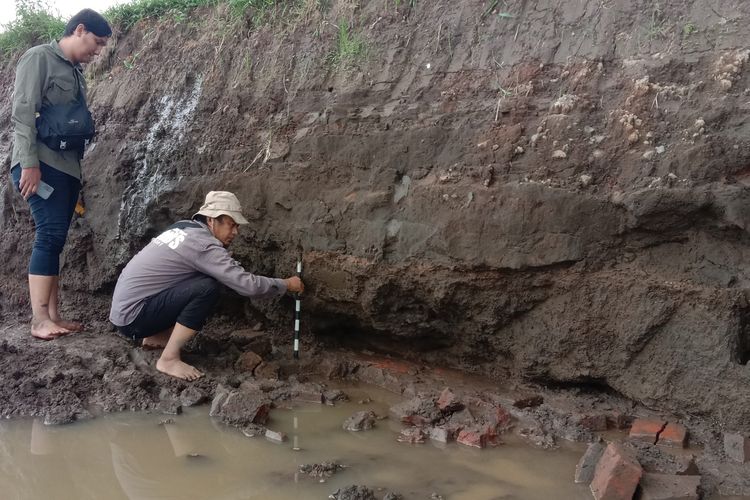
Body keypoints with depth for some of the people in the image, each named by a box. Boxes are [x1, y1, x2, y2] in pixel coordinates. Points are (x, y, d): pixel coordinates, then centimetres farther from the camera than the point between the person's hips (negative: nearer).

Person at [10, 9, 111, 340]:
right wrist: (29, 163, -20)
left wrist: (77, 171, 20)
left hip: (68, 166, 8)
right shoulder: (39, 58, -3)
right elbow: (23, 113, -12)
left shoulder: (75, 72, 20)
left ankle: (53, 316, 6)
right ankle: (39, 319, -17)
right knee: (50, 235, -16)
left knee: (55, 240, 5)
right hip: (41, 164, -8)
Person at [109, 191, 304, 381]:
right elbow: (248, 285, -22)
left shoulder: (184, 227, 7)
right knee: (207, 289, -23)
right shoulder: (204, 245, -19)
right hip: (132, 317, -9)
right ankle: (169, 359, -15)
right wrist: (287, 284, -8)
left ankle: (156, 337, 18)